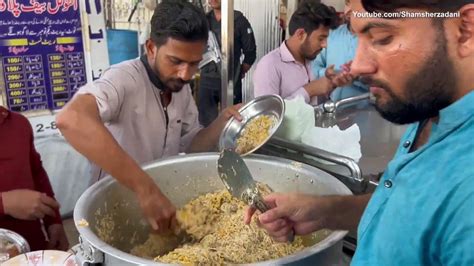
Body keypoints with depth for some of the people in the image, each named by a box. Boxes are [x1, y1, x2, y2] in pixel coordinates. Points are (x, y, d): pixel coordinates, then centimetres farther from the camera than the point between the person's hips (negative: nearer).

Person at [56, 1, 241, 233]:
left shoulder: (181, 88, -1)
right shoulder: (124, 79, -23)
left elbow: (191, 146, 5)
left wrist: (223, 120, -12)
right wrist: (145, 188, -44)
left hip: (165, 201, 5)